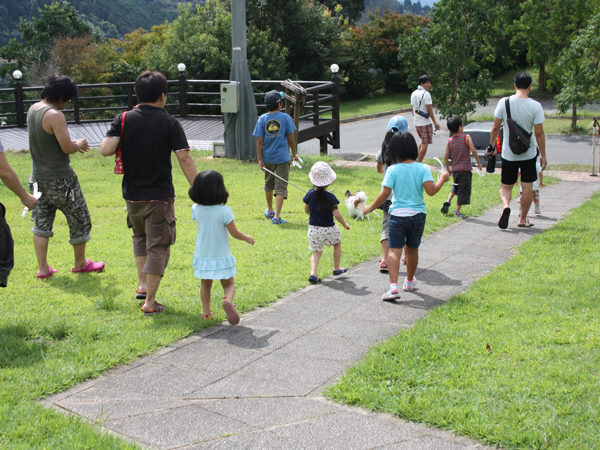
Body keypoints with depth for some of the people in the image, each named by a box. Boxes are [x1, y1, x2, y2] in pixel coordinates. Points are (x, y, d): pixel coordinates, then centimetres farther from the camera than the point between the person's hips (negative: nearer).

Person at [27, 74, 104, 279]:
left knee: (41, 222, 13)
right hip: (60, 179, -8)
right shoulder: (55, 115, -20)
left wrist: (73, 144, 15)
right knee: (79, 219, 9)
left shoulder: (33, 109, 7)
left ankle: (42, 268, 15)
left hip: (38, 176, 8)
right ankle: (80, 263, 23)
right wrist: (79, 144, 0)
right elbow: (67, 148, -22)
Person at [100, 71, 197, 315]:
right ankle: (150, 302, 6)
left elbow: (106, 149, -14)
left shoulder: (123, 120, -2)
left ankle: (142, 284, 22)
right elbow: (184, 159, -13)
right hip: (160, 195, -3)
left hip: (132, 194, 3)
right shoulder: (170, 123, -7)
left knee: (140, 235, 28)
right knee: (158, 246, 5)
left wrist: (114, 141, 8)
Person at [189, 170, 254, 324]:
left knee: (205, 284, 21)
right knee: (229, 284, 7)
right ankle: (228, 300, -21)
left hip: (202, 256, 3)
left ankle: (206, 311, 13)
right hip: (221, 257, -3)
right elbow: (234, 233, -12)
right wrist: (247, 238, 7)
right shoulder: (224, 211, -19)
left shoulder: (196, 209, -8)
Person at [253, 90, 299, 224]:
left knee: (268, 184, 22)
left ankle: (270, 211, 36)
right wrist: (294, 153, 11)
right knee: (281, 187, 0)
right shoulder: (285, 118, -8)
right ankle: (276, 216, -7)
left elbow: (259, 141, -6)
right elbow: (291, 138, -3)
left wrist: (259, 160, -1)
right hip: (282, 158, -3)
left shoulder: (262, 119, -5)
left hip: (267, 158, 3)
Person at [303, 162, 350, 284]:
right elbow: (336, 214, -18)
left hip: (313, 228, 3)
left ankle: (313, 272, -9)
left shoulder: (310, 194, -5)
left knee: (316, 251, 13)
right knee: (337, 243, 26)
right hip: (328, 229, -3)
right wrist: (345, 224, -3)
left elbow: (306, 210, 7)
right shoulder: (330, 197, -17)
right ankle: (336, 268, 35)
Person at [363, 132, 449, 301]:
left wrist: (370, 208, 3)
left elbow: (384, 194, -10)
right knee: (412, 249, 20)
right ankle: (409, 281, 39)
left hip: (397, 215, -3)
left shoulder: (393, 170, -6)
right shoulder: (423, 169, -3)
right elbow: (430, 190, -13)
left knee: (394, 250, -6)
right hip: (417, 215, 3)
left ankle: (393, 286, -22)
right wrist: (442, 179, 5)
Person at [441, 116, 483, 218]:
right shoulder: (466, 137, -9)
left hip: (455, 170, 5)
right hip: (465, 169, -5)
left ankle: (448, 200, 11)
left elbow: (446, 157, 2)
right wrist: (479, 163, -6)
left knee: (456, 186, 28)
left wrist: (447, 168, 16)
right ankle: (457, 211, 6)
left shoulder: (449, 141, 2)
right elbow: (473, 151, -17)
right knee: (464, 190, 5)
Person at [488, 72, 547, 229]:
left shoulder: (504, 102, -7)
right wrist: (543, 155, 0)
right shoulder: (535, 106, -9)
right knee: (527, 186, 11)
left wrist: (491, 145, 12)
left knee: (505, 186, 11)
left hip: (509, 153, 1)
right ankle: (523, 219, 17)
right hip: (529, 153, -1)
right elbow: (539, 132, -7)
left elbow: (495, 127, -2)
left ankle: (505, 206, -18)